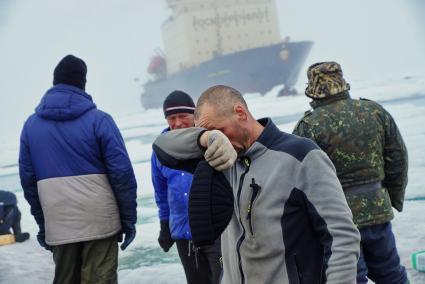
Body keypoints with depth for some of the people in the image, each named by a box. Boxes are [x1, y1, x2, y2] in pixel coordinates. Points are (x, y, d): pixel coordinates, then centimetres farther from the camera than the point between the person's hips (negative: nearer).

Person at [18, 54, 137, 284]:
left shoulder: (31, 125, 7)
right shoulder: (99, 120, -5)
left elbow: (27, 179, 9)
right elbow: (122, 173, -8)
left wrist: (42, 223, 15)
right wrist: (129, 219, 0)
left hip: (58, 226, 4)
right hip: (100, 222, -3)